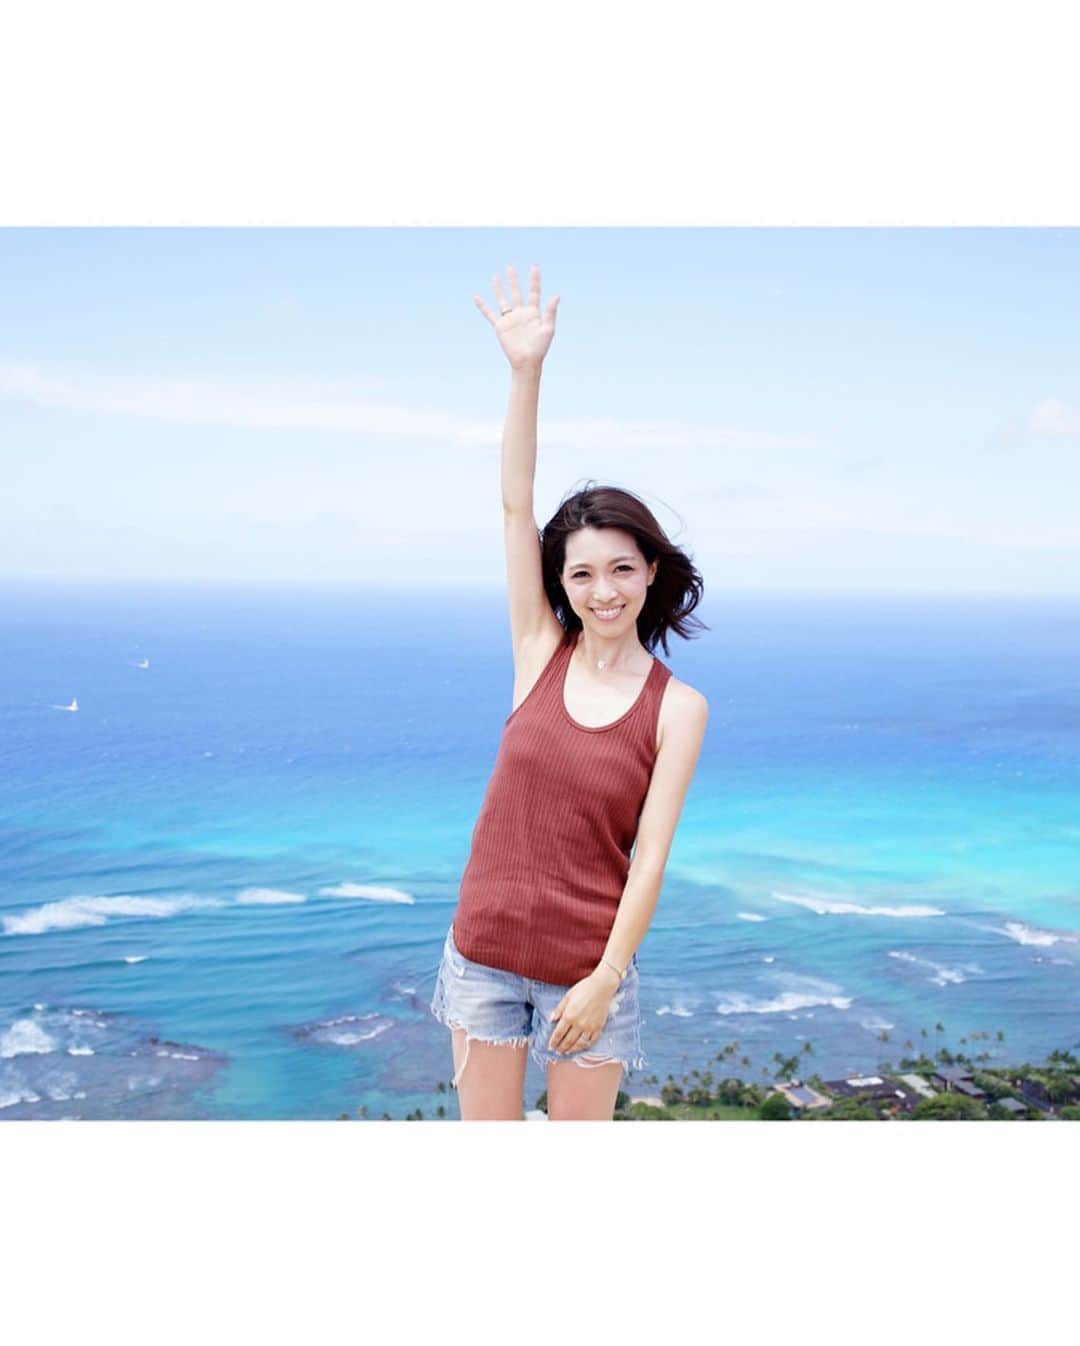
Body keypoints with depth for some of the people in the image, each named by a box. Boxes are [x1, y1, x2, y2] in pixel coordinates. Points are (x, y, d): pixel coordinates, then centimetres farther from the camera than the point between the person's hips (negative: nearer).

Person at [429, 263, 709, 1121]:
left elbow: (650, 853, -9)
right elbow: (515, 507, -8)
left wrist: (605, 980, -12)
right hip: (485, 951, 2)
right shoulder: (541, 653, -1)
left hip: (590, 967, -2)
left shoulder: (679, 708, -6)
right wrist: (526, 373, -15)